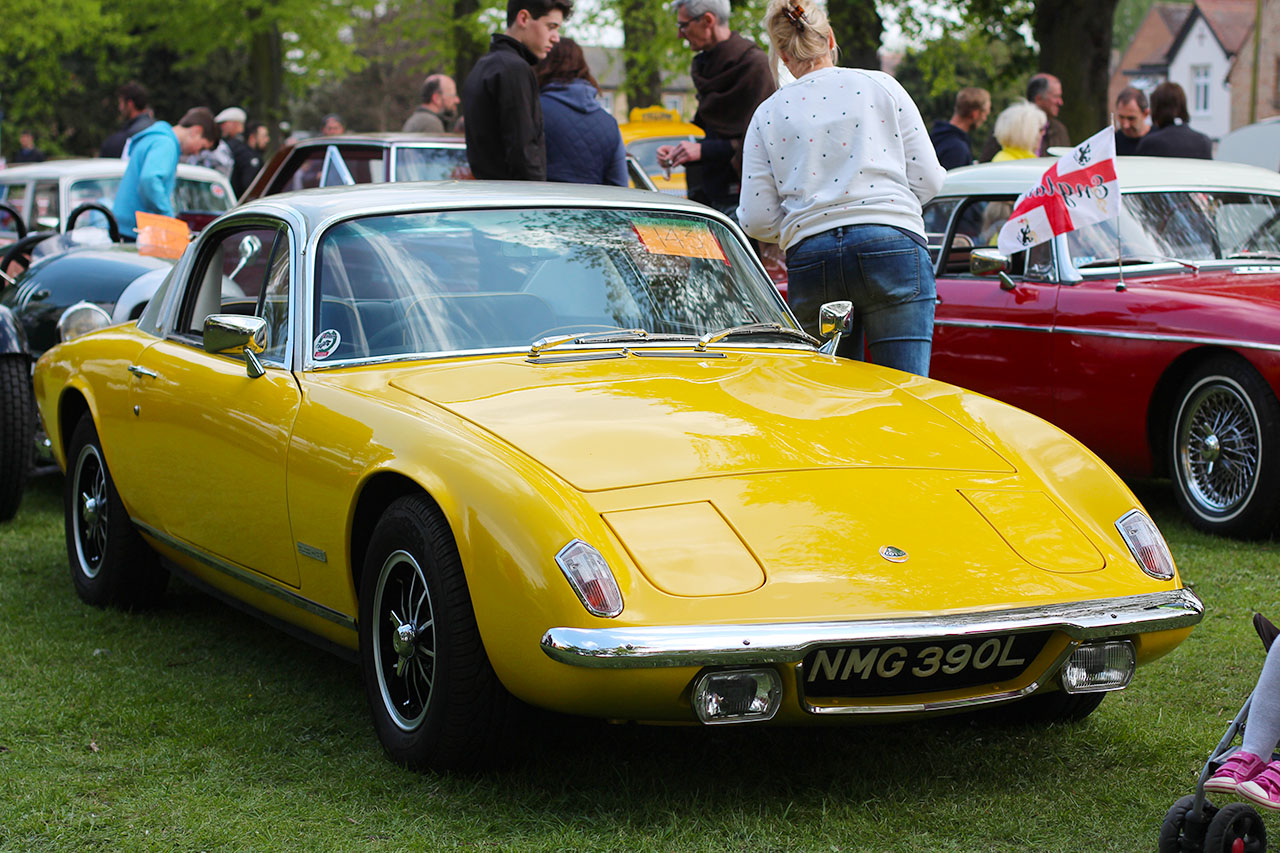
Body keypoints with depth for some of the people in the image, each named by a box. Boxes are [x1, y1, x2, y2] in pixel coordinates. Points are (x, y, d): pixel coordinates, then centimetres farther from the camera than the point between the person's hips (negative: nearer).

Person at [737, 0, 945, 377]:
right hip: (891, 247, -2)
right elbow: (927, 180, 6)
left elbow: (756, 220, 6)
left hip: (809, 259, 2)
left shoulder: (767, 115, 11)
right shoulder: (881, 86, 9)